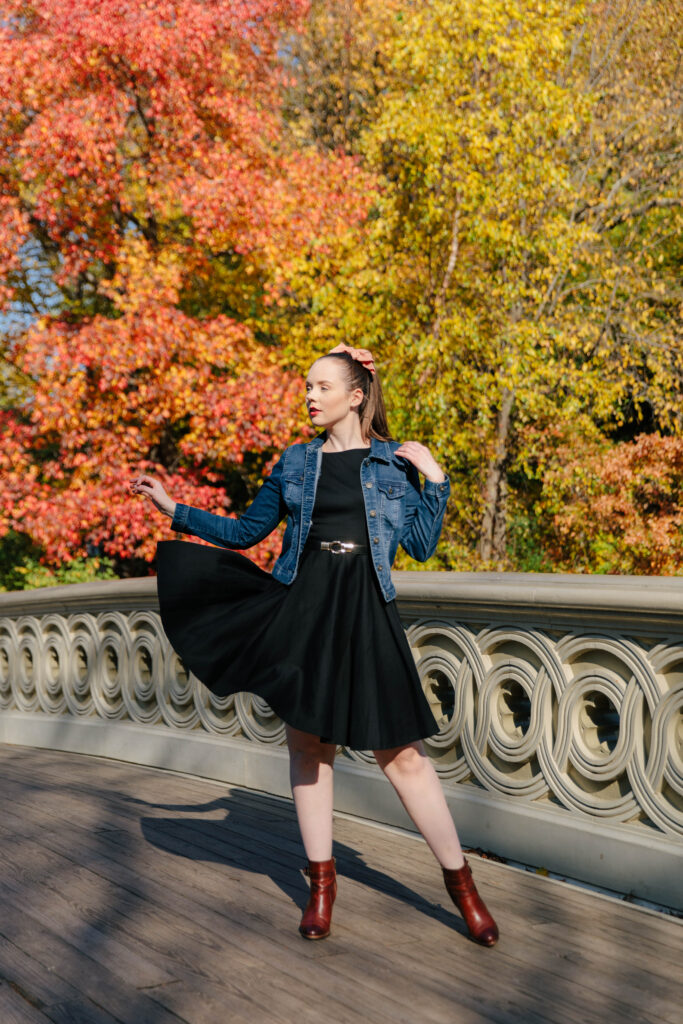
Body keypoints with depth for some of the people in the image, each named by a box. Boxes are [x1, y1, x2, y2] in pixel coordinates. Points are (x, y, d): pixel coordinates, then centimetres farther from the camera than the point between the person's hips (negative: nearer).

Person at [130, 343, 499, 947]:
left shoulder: (396, 462, 6)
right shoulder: (296, 461, 12)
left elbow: (422, 546, 2)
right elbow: (246, 532, 15)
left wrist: (435, 481, -6)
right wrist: (174, 509, 11)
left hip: (365, 612, -3)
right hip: (301, 604, 3)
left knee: (402, 753, -3)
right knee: (308, 742, 7)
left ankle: (460, 881, 12)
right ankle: (322, 882, 22)